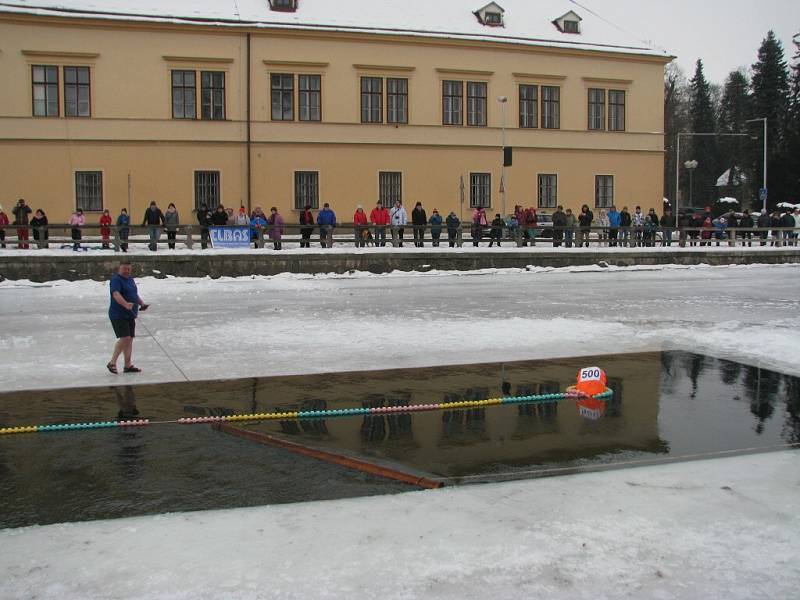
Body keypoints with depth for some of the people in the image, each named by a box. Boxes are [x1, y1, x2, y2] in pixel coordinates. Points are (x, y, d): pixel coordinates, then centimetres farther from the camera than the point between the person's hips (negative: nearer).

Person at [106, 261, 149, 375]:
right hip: (118, 315, -9)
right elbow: (116, 294, -28)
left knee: (130, 339, 9)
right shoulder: (116, 280, -12)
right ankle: (112, 363, -6)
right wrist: (126, 304, -44)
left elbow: (136, 295, 23)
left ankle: (128, 365, 15)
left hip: (130, 316, 9)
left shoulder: (130, 279, 15)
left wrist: (142, 303, 5)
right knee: (125, 338, -16)